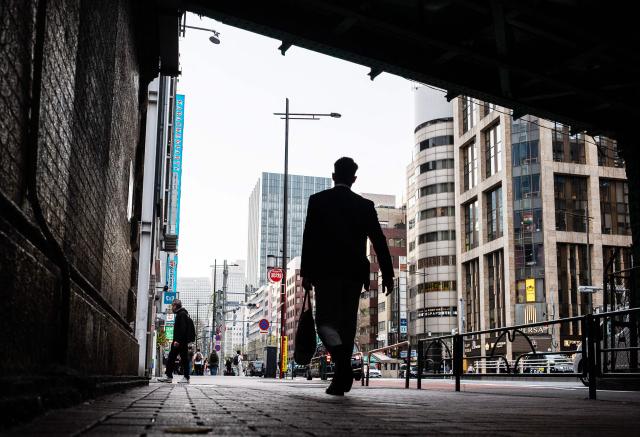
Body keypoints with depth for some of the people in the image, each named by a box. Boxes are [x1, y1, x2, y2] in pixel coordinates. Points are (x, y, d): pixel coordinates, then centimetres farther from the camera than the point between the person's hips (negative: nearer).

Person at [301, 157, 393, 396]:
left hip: (326, 271, -2)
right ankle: (341, 379, 5)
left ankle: (343, 362, -30)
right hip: (354, 272, 2)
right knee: (347, 325, 7)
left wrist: (306, 273, -2)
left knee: (326, 320, -2)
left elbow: (309, 238, -3)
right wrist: (388, 274, 4)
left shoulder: (318, 200, 3)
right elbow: (379, 241, 3)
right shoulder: (365, 205, 8)